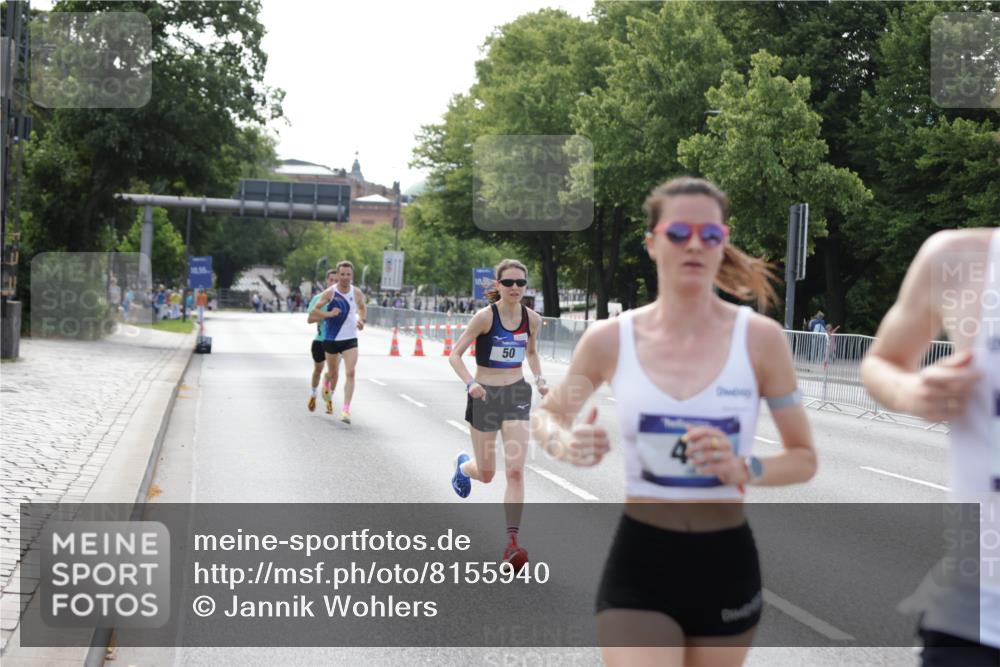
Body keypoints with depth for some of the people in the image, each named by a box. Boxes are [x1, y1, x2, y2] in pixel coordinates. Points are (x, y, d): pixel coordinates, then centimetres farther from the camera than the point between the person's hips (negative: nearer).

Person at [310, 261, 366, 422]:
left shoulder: (357, 293, -2)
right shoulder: (329, 292, -10)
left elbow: (362, 308, 19)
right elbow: (314, 311, -7)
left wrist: (361, 320, 0)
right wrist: (329, 314, -24)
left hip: (350, 339, 1)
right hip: (331, 338, -1)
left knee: (350, 373, -15)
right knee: (333, 373, 14)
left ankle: (346, 410, -16)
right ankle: (326, 384, 52)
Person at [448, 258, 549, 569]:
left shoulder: (532, 319, -1)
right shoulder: (485, 317, -13)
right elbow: (455, 354, -10)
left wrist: (540, 380, 1)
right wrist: (470, 382, -27)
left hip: (516, 394, 2)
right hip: (485, 395, -2)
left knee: (515, 470, -10)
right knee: (486, 475, 10)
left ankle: (512, 542, -7)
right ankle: (463, 465, 48)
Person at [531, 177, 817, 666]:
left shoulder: (759, 338, -6)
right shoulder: (610, 340, -3)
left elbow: (804, 458, 1)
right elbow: (548, 415, 14)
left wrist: (744, 469, -20)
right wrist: (565, 444, -10)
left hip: (726, 564, 1)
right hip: (639, 562, -1)